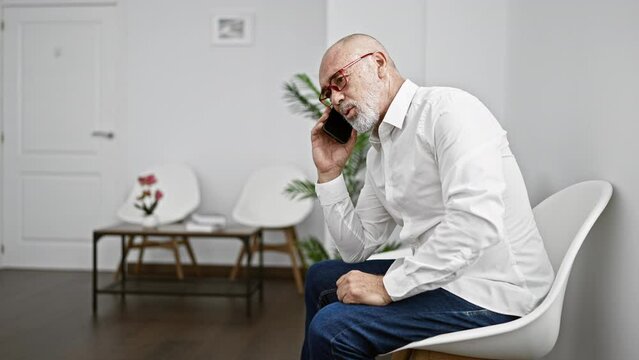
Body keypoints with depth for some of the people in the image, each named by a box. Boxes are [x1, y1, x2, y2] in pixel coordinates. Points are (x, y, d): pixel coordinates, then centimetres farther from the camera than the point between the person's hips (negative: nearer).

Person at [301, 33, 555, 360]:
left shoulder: (447, 108, -15)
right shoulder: (378, 152, 11)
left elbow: (477, 222, -28)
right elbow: (357, 248, 14)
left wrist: (389, 286, -23)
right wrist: (330, 172, 5)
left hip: (491, 292, -9)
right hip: (439, 274, 9)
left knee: (331, 327, -21)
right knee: (321, 278, 21)